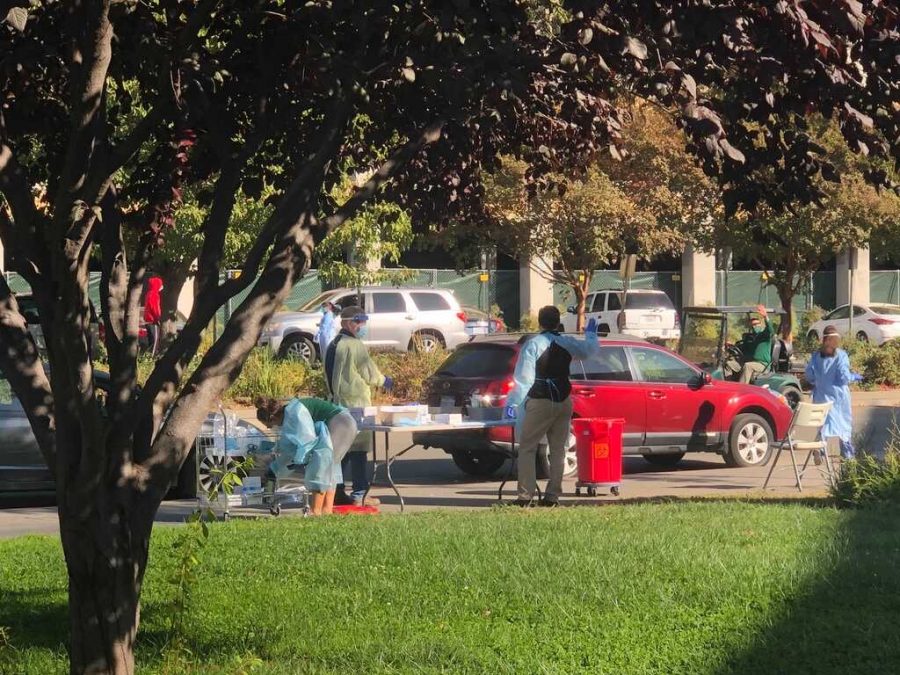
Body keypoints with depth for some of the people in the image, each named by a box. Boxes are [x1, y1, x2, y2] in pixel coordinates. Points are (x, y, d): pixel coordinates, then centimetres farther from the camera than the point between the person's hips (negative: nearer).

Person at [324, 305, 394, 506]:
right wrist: (384, 381, 9)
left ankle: (337, 492, 12)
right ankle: (359, 494, -7)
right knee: (359, 450, -6)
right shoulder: (355, 346, -14)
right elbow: (370, 373, -10)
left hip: (338, 403, 9)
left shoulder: (333, 345, 14)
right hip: (356, 403, -9)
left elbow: (329, 376, 19)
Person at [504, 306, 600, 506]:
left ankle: (525, 495, -8)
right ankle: (553, 495, 7)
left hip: (540, 402, -4)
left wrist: (512, 403, -9)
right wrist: (591, 333, 45)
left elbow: (523, 378, -14)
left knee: (527, 449, 0)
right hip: (563, 400, 4)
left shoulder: (532, 345, -9)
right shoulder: (567, 343, 4)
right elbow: (591, 349, 24)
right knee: (557, 449, 11)